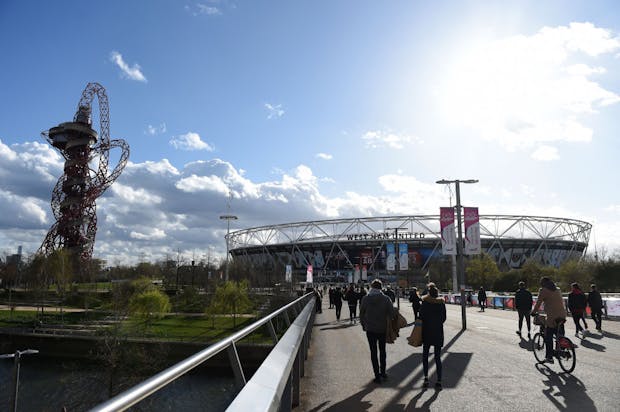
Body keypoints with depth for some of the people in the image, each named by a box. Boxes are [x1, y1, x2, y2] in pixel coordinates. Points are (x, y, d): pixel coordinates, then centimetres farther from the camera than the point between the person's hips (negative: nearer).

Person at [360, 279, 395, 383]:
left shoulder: (365, 298, -9)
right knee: (382, 351, 20)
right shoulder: (386, 299, -10)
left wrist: (363, 325, 11)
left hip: (370, 329, -1)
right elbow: (392, 314, -13)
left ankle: (377, 376, 9)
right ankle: (383, 372, 28)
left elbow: (361, 314, -3)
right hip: (382, 329, 1)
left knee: (373, 352, 8)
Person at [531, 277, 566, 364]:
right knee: (560, 335, 19)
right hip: (562, 316, 7)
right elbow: (561, 301, 24)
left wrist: (533, 312, 10)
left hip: (552, 317, -7)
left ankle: (549, 357, 3)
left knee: (548, 338, 1)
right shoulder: (557, 290, 18)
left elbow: (538, 303, -2)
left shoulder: (544, 290, -3)